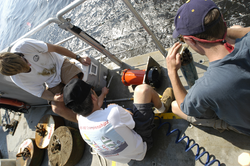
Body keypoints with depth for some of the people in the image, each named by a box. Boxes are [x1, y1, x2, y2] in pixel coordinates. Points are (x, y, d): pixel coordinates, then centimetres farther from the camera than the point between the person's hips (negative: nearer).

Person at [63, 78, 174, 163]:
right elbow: (132, 122, -15)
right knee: (143, 89, -13)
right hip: (140, 148, -6)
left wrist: (103, 94, 27)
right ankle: (162, 107, 24)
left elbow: (94, 109, 10)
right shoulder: (114, 112, -38)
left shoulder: (81, 122, -15)